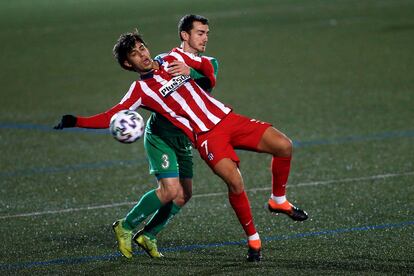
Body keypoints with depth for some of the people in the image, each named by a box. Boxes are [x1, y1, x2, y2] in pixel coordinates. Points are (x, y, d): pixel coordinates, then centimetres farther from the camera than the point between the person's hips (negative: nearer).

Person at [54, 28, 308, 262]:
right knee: (235, 182, -28)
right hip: (206, 136, -5)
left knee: (284, 146, -9)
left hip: (227, 117, 5)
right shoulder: (140, 90, 0)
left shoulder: (175, 58, 11)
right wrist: (76, 122, -13)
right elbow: (112, 117, -4)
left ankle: (278, 200, 15)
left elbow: (206, 65, 29)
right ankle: (253, 240, -9)